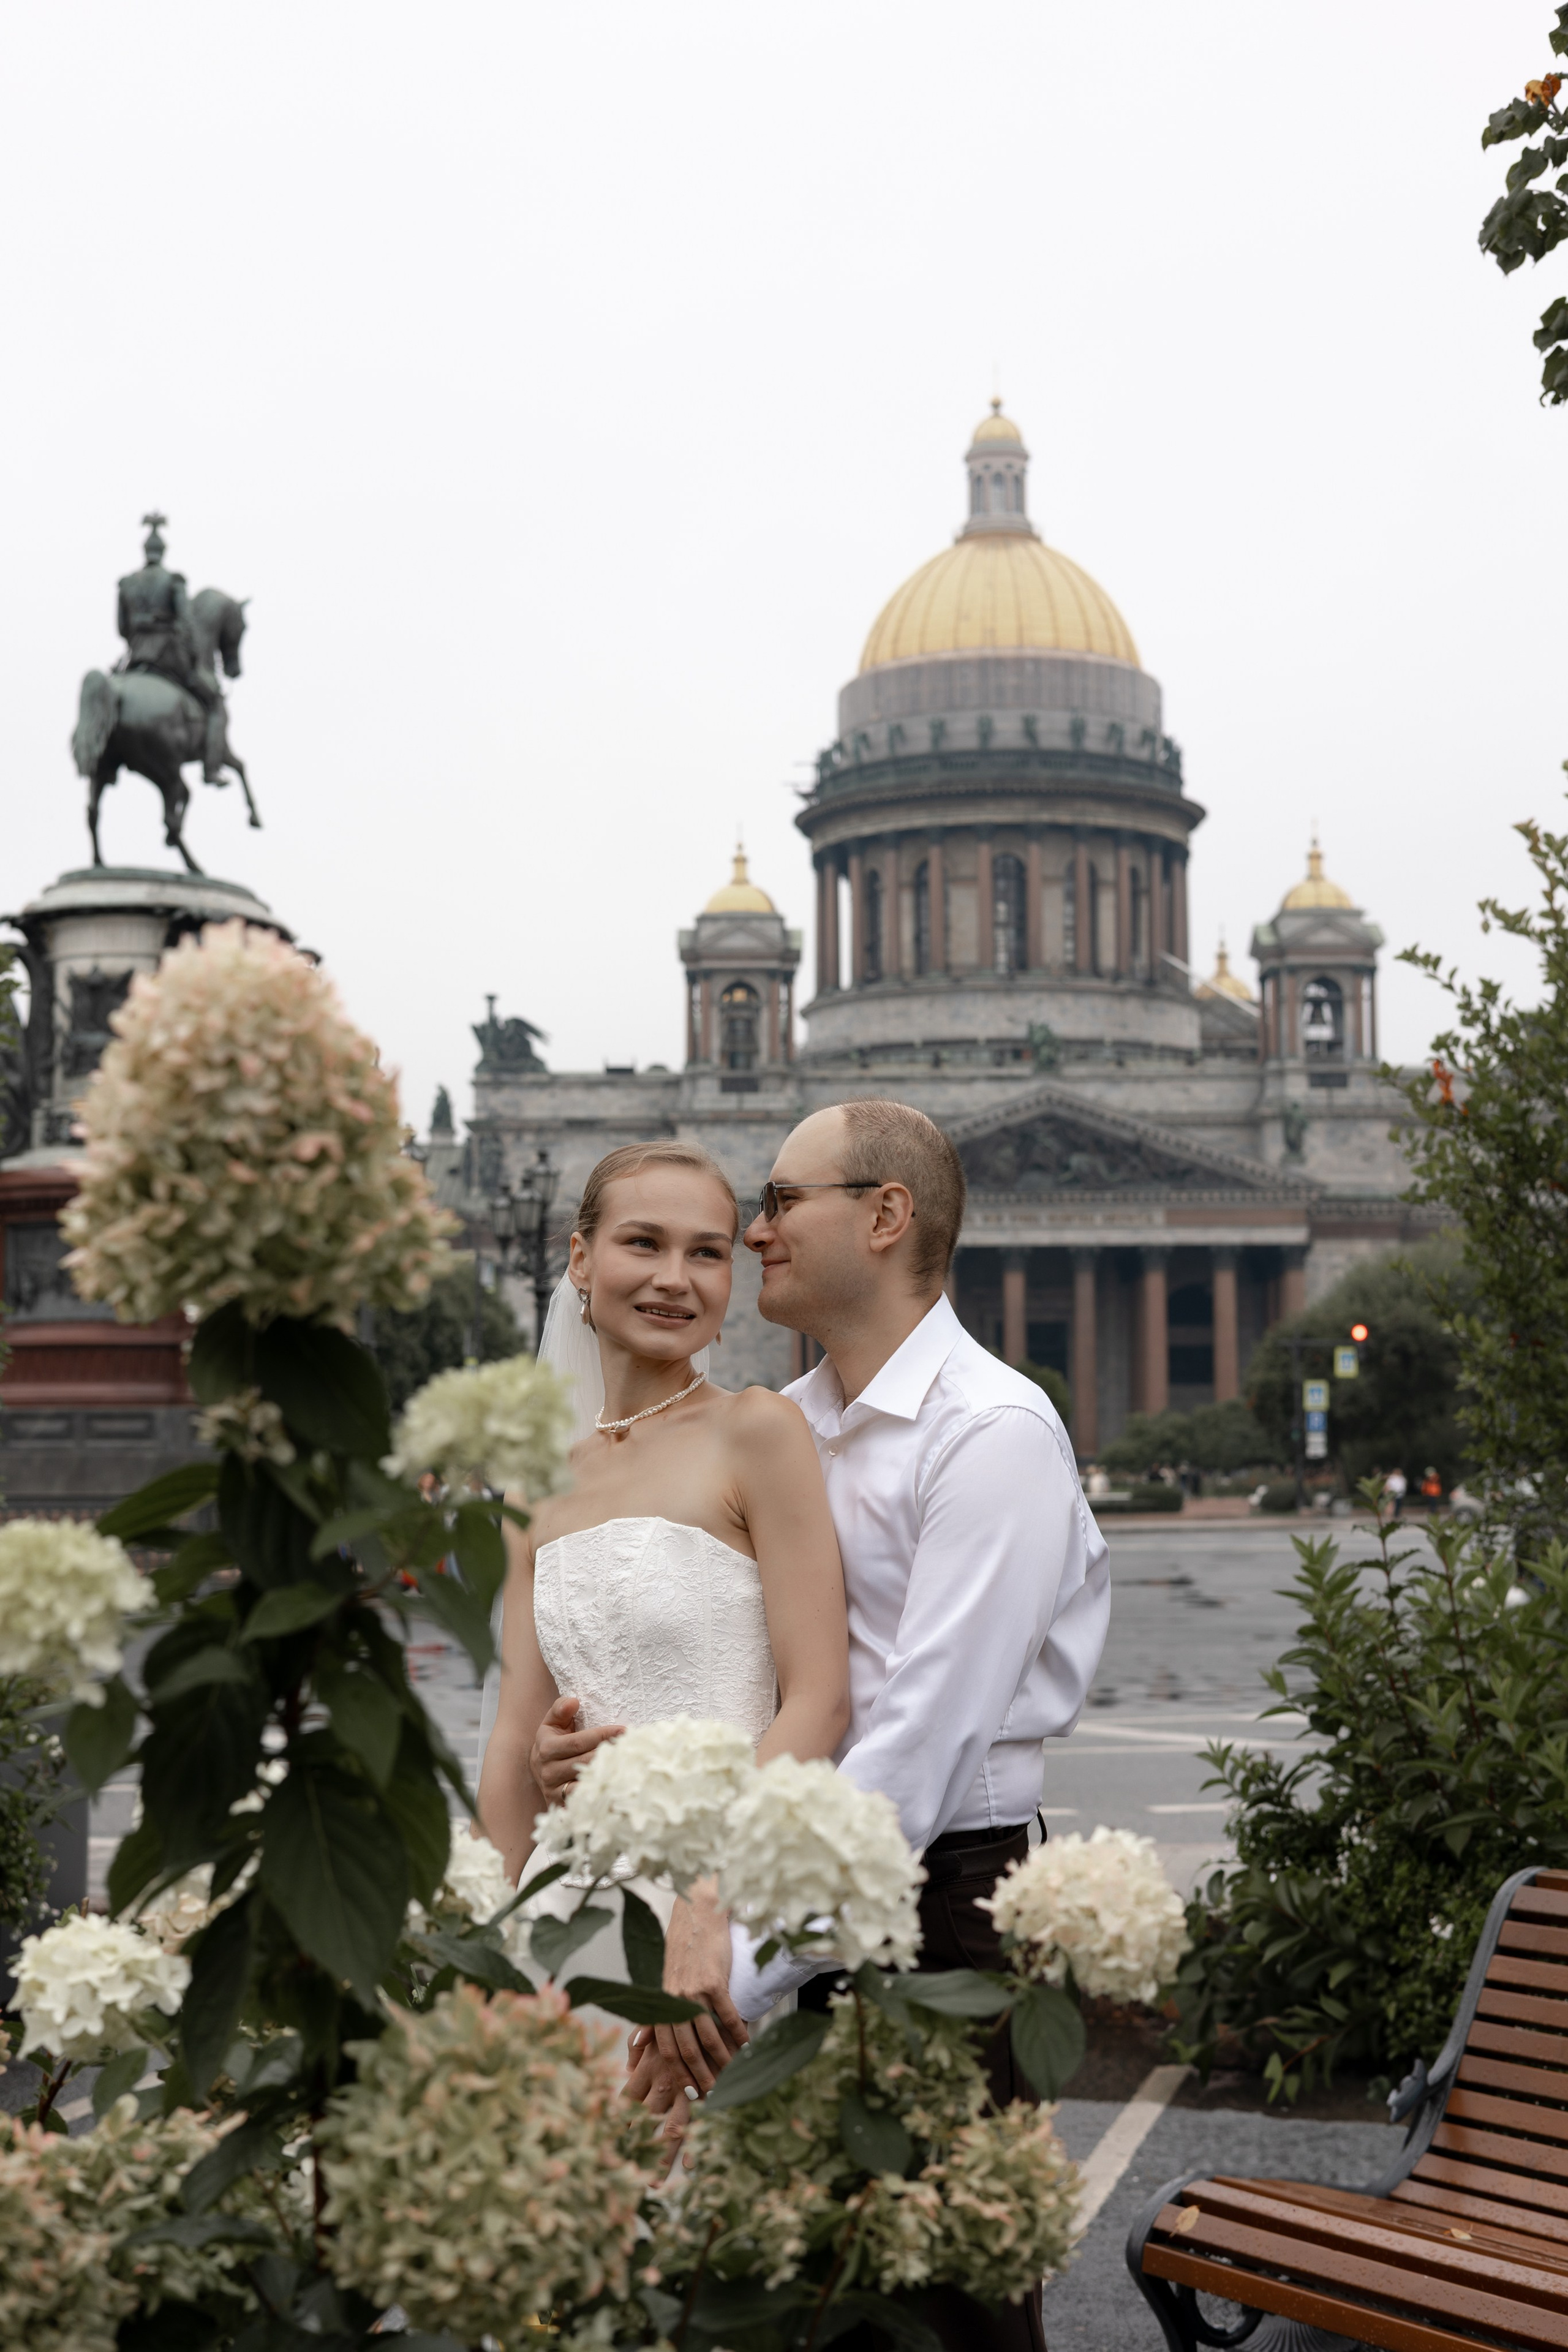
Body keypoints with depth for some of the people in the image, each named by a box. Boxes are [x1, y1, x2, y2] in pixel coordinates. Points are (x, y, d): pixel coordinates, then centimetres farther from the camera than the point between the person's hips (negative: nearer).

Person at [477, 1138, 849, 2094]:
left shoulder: (758, 1432, -6)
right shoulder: (542, 1485, 12)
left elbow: (818, 1704, -13)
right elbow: (514, 1740, 11)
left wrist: (707, 1907, -23)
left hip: (723, 1902, -5)